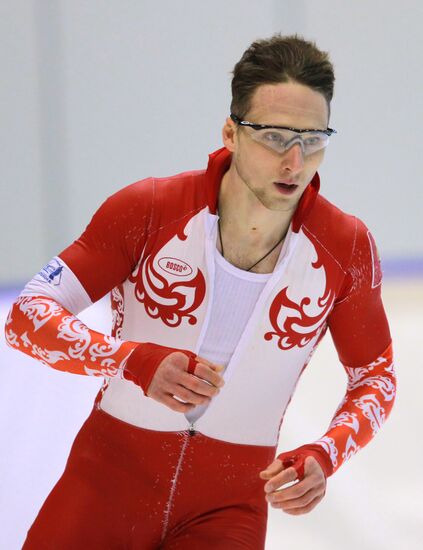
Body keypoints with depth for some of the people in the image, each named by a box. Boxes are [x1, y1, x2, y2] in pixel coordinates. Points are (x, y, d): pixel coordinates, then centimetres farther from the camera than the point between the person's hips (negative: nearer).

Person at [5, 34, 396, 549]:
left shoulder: (346, 247, -8)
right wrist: (136, 362, -32)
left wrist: (324, 456, -13)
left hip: (229, 505, 1)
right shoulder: (148, 211, -14)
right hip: (109, 482, -1)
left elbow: (376, 377, 6)